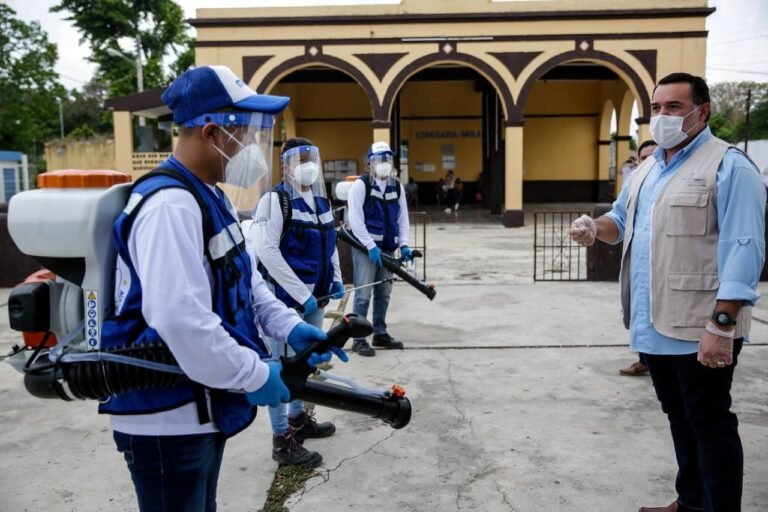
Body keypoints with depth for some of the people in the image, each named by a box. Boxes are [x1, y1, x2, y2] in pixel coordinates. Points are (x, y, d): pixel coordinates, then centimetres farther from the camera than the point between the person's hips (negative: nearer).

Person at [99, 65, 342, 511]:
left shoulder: (211, 198, 9)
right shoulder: (170, 205, -25)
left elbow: (243, 280, 17)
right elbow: (180, 318, -34)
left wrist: (290, 327, 3)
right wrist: (254, 375, -22)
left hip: (202, 406, 10)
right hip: (167, 416, -10)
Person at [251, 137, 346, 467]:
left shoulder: (321, 200, 12)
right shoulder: (275, 200, -13)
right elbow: (266, 251, -20)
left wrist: (335, 279, 7)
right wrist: (301, 294, -20)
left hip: (315, 295, 9)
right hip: (287, 297, -9)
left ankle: (298, 418, 39)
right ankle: (283, 440, 10)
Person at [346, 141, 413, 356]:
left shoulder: (397, 187, 12)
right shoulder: (360, 185, -7)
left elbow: (403, 218, 13)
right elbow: (355, 219, -14)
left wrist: (403, 244, 0)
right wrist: (371, 245, -19)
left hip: (387, 248, 6)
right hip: (365, 247, -6)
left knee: (383, 294, 13)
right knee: (363, 295, -5)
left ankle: (380, 334, 25)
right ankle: (359, 339, 2)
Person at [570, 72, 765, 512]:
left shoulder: (729, 166, -11)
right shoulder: (648, 168, 15)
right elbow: (623, 220, 27)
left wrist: (722, 325, -24)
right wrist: (596, 228, 3)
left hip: (700, 330, -8)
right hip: (655, 325, 8)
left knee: (710, 423, 3)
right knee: (680, 418, 19)